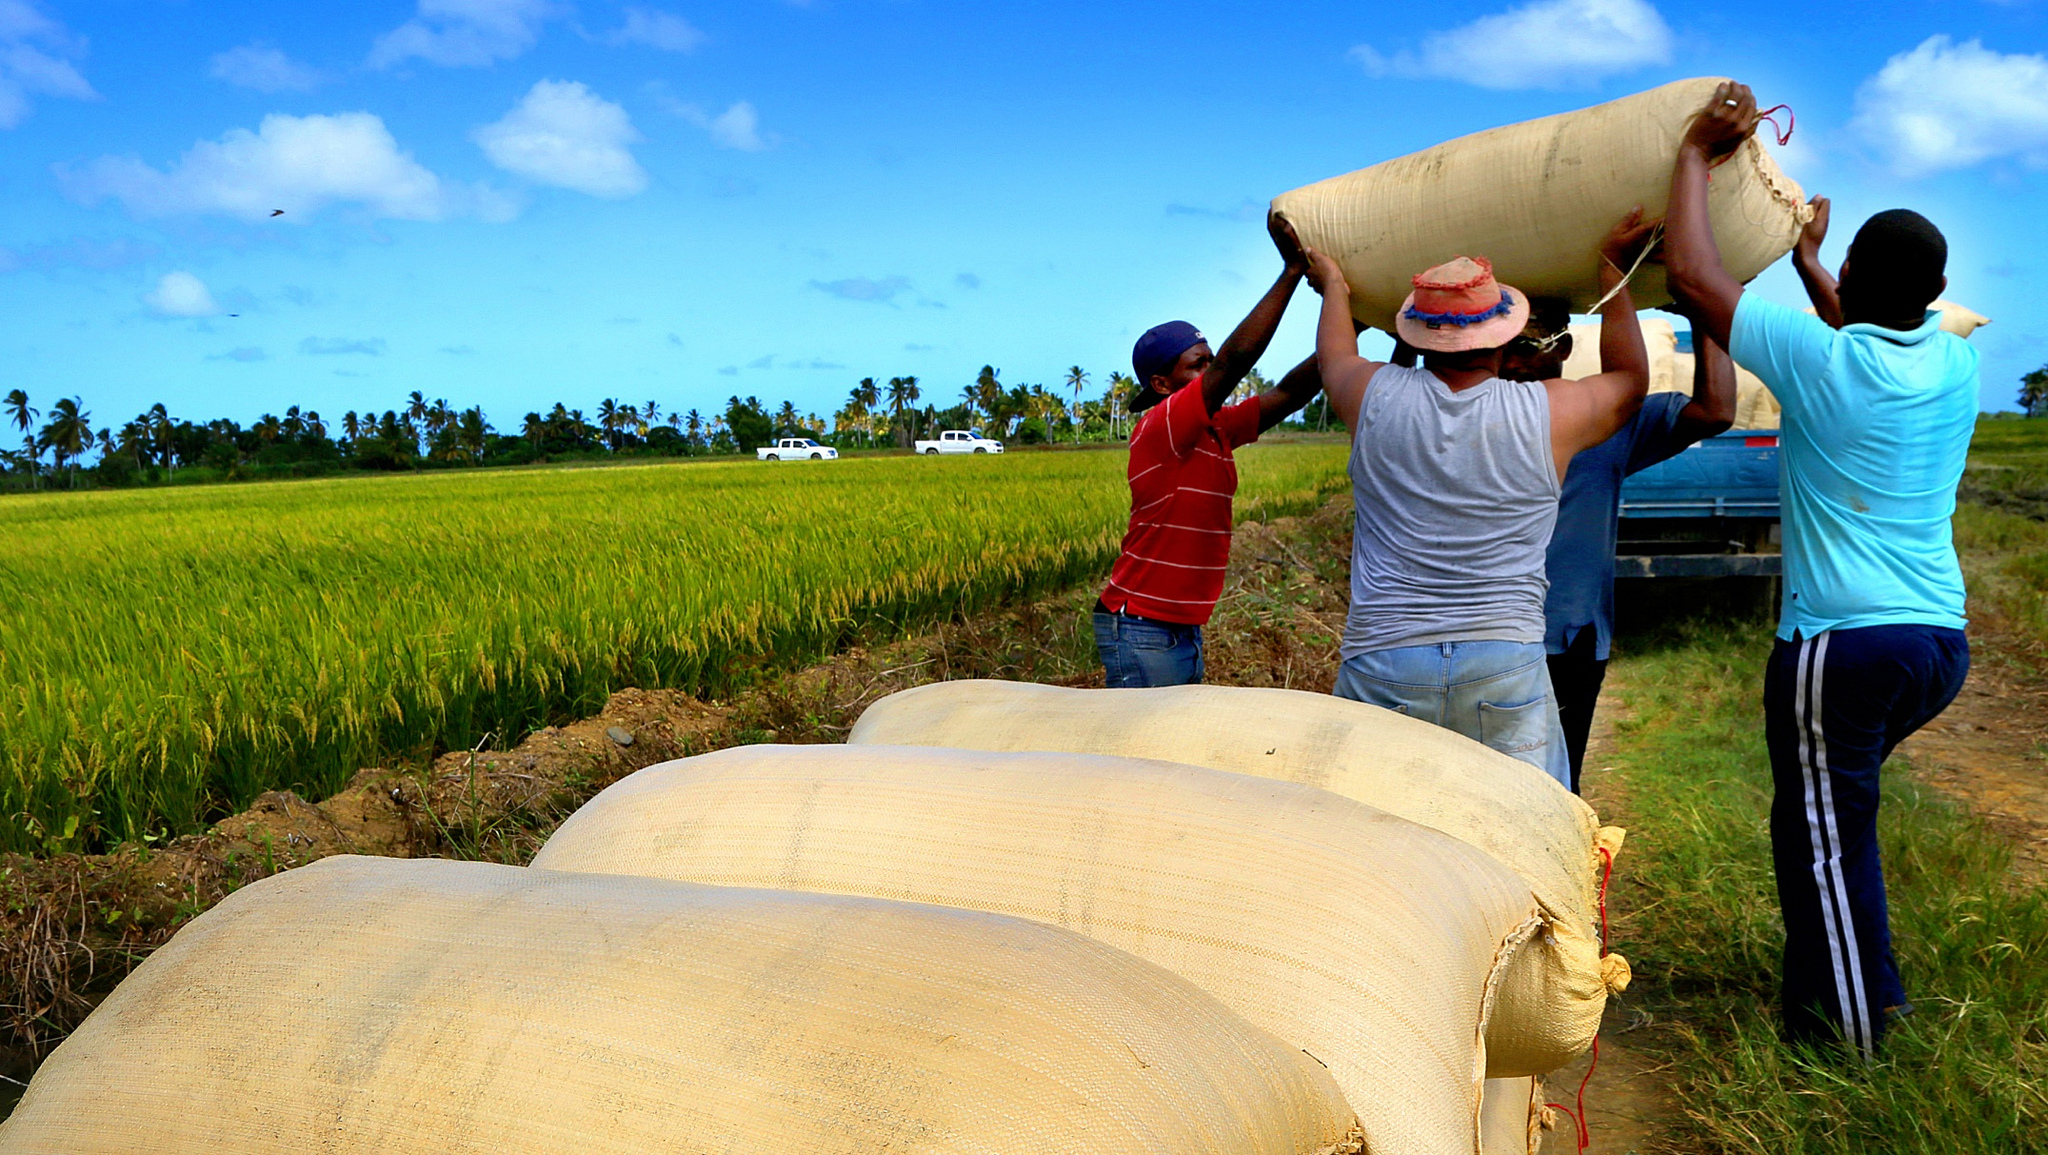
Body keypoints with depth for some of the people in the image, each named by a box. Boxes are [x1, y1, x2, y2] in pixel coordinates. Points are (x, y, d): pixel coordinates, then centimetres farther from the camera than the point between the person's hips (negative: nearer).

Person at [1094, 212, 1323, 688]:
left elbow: (1289, 393, 8)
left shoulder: (1215, 432, 9)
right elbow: (1234, 360, -24)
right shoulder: (1160, 428, -16)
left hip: (1184, 630, 9)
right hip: (1141, 632, -9)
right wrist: (1292, 269, -21)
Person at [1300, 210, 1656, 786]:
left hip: (1381, 662, 1)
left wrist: (1332, 283, 47)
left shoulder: (1376, 397, 2)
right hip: (1506, 666, 0)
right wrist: (1612, 267, 34)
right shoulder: (1550, 413, 1)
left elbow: (1334, 358, 28)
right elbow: (1630, 380, 25)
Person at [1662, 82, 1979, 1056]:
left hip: (1843, 645, -7)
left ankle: (1859, 1036, 14)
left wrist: (1697, 151, 2)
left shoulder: (1820, 359, -14)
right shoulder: (1957, 365, 4)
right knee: (1834, 811, 25)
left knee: (1826, 836, 4)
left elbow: (1693, 275, -9)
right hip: (1943, 642, 7)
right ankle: (1821, 980, 35)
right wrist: (1807, 264, 39)